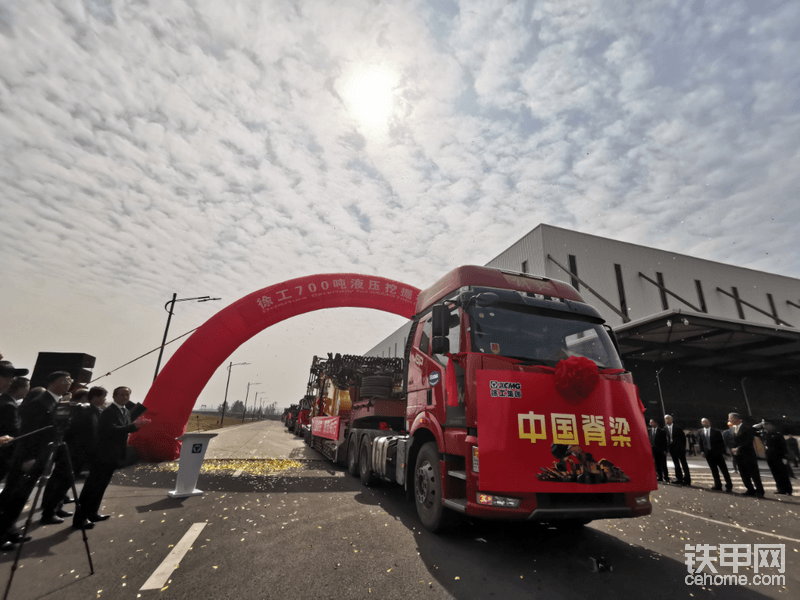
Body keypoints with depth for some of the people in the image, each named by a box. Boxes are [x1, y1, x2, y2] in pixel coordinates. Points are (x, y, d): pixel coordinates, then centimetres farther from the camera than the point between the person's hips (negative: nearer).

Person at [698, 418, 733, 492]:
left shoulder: (716, 432, -3)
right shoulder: (700, 432, 6)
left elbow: (722, 443, -2)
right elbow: (700, 443, 10)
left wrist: (723, 453, -7)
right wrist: (702, 451, 0)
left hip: (717, 453, -3)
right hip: (708, 454, 3)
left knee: (724, 469, 3)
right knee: (714, 470, 9)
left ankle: (729, 485, 12)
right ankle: (718, 485, 18)